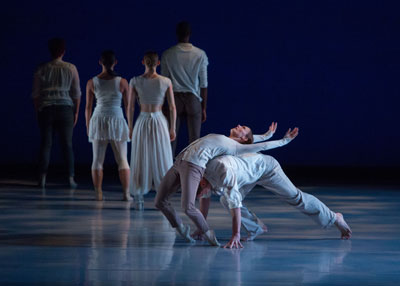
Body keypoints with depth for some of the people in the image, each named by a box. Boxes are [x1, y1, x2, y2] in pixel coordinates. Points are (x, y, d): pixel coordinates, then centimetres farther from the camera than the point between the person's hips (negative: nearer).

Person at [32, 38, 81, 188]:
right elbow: (76, 93, 4)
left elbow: (35, 94, 4)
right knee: (67, 145, 4)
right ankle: (71, 178, 2)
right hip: (66, 108, 0)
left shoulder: (42, 69, 3)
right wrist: (76, 113, 12)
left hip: (46, 109, 0)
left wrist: (37, 111, 12)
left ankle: (42, 178, -2)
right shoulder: (71, 68, 2)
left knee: (45, 144, 2)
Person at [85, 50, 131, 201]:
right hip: (117, 120, -1)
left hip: (98, 120, 1)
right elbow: (128, 106, 1)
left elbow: (88, 107, 3)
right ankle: (126, 193, 4)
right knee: (122, 160, 7)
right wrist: (130, 126, 11)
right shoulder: (122, 82, -3)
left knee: (97, 160, 6)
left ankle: (98, 193, 3)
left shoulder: (92, 82, 0)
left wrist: (88, 127, 13)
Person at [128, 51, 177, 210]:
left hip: (142, 122, 1)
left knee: (140, 161, 8)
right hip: (159, 122, 0)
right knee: (161, 161, 7)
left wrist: (130, 128, 8)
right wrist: (172, 129, 7)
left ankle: (139, 198, 8)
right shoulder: (166, 82, -5)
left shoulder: (135, 82, -5)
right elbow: (172, 108, -2)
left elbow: (130, 107, -2)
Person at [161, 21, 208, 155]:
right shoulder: (200, 54, -2)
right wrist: (204, 108, 5)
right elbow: (203, 84, -1)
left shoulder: (167, 55, -1)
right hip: (193, 99, -1)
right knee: (194, 139, 3)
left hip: (174, 98, 1)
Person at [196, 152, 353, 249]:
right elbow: (205, 199, 1)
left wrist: (236, 235, -48)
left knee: (295, 197, 0)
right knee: (225, 200, -11)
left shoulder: (223, 172, -44)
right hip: (249, 172, 7)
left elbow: (235, 203, -47)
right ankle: (256, 228, 8)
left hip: (264, 165, -7)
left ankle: (334, 218, 19)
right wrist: (201, 227, 4)